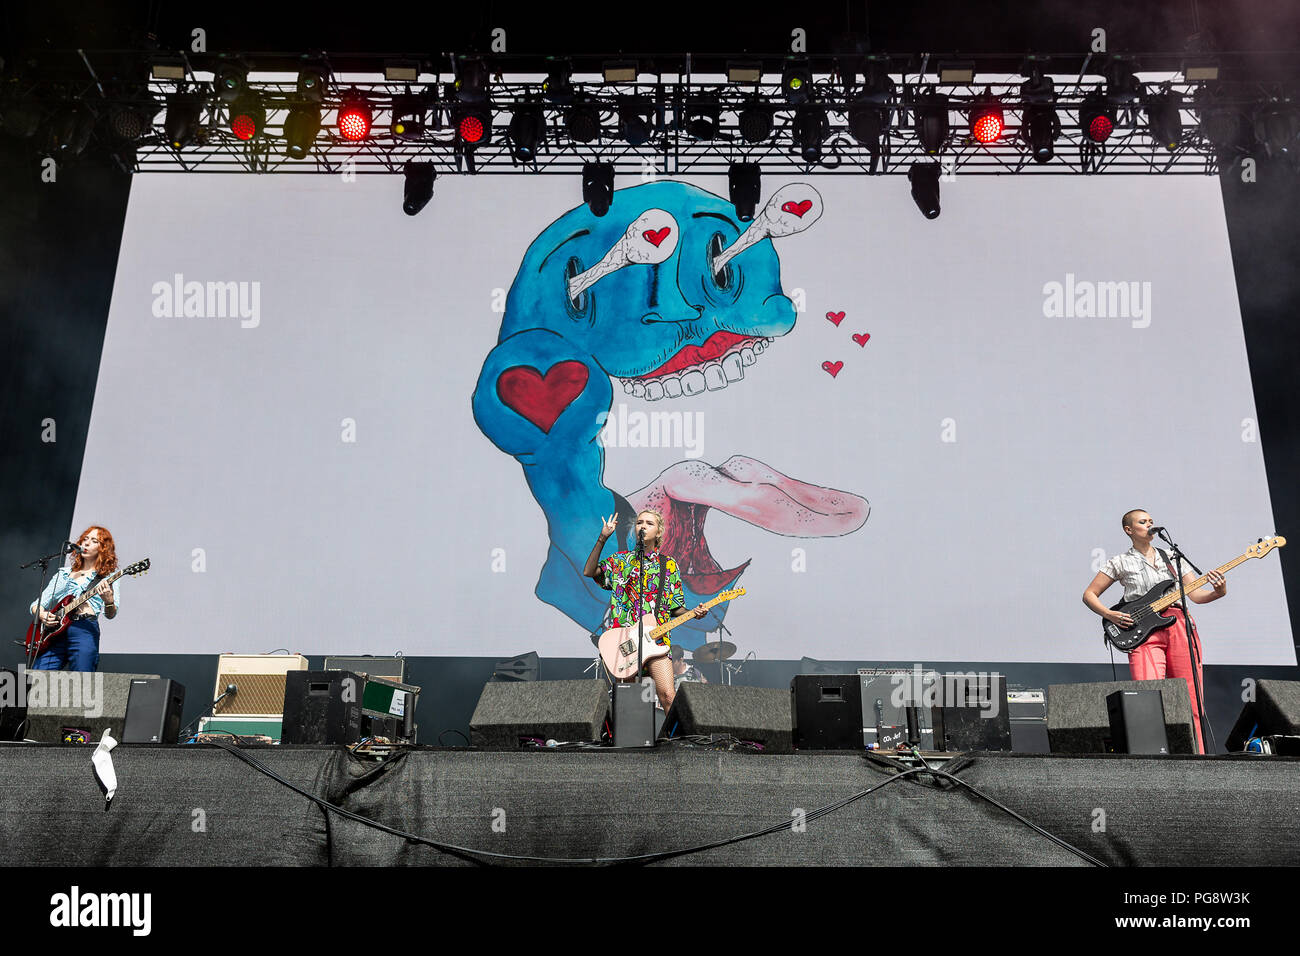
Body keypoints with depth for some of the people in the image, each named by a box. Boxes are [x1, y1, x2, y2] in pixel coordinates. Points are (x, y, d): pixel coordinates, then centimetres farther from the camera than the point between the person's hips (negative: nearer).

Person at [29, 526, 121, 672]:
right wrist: (42, 614, 0)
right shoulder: (63, 573, 24)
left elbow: (110, 615, -3)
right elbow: (36, 604, 23)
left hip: (84, 631, -4)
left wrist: (108, 601, -26)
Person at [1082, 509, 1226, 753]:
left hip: (1179, 626, 3)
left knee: (1191, 698, -2)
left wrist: (1218, 592, -6)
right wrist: (1110, 615, -4)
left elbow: (1196, 594, 15)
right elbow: (1089, 594, 11)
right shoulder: (1121, 562, 11)